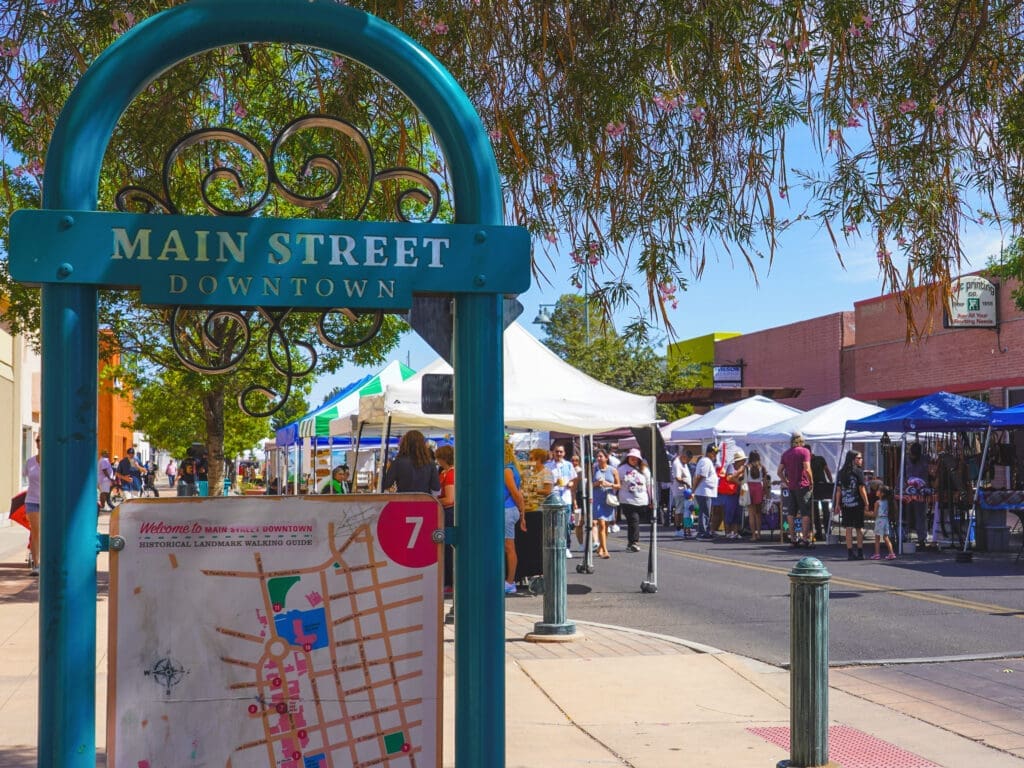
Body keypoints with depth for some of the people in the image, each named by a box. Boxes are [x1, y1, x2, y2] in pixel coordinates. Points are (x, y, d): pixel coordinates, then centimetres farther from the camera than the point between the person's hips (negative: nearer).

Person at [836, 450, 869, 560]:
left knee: (848, 529, 5)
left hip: (845, 505, 3)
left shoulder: (841, 473, 7)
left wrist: (838, 505, 12)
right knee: (859, 529, 7)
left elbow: (838, 490, 7)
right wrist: (866, 503, -1)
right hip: (857, 504, -3)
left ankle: (850, 553, 3)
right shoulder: (858, 472, -7)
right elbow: (862, 489, -8)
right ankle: (860, 553, 9)